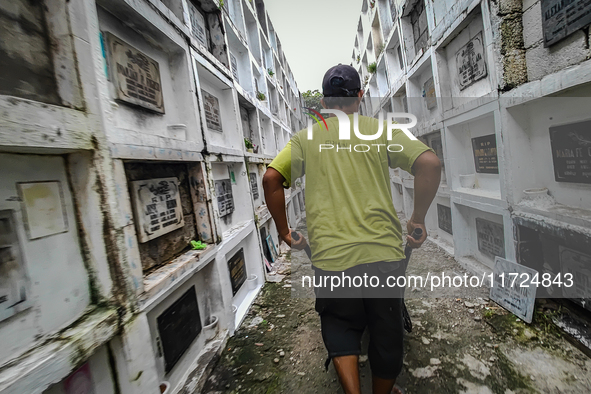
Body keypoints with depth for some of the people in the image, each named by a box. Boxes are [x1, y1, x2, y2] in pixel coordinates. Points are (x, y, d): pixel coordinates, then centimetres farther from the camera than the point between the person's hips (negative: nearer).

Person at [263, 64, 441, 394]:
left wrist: (284, 231, 7)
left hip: (331, 255, 0)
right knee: (387, 336, 23)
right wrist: (418, 220, 5)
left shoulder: (307, 137, 7)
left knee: (341, 330, 24)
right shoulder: (381, 130, 6)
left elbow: (271, 179, -3)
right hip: (384, 251, 1)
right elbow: (430, 163, -5)